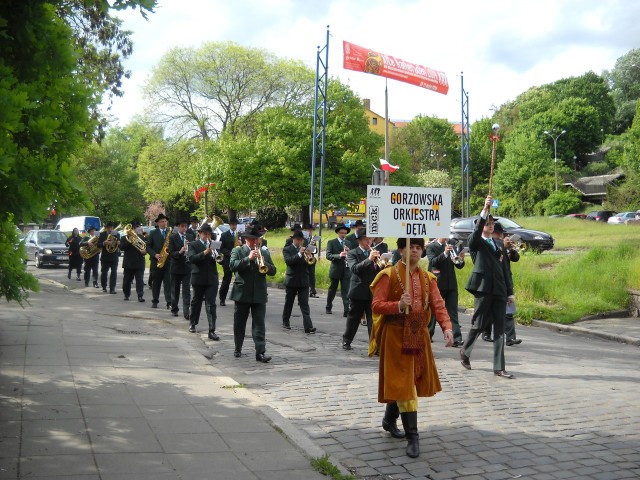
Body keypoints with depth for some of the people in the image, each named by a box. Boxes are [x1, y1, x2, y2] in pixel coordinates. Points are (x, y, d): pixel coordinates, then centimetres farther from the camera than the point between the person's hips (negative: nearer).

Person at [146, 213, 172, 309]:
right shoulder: (153, 233, 5)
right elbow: (148, 246, 2)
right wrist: (155, 254, -12)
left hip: (168, 261, 0)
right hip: (156, 261, 0)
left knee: (168, 282, -6)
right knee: (155, 282, 8)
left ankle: (169, 302, -9)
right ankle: (155, 301, 18)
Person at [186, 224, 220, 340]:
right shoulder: (193, 245, 0)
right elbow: (191, 258, -16)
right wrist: (204, 253, -27)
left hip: (212, 279, 1)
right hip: (198, 278, -1)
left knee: (211, 304, -5)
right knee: (196, 302, 15)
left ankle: (212, 331, -7)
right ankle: (192, 323, 38)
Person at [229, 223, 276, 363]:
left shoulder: (264, 252, 11)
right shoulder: (237, 251, 2)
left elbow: (273, 271, 5)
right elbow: (233, 266, -15)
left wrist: (264, 264, -14)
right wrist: (248, 258, -24)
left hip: (259, 294, 1)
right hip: (242, 293, -1)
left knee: (259, 324, -4)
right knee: (239, 324, 11)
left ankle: (260, 352, -7)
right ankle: (238, 349, 26)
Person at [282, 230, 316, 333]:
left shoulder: (305, 249, 9)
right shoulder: (287, 250, -1)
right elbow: (288, 261, -19)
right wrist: (299, 254, -28)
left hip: (304, 281, 2)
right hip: (291, 280, -2)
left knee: (305, 304, -5)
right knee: (288, 303, 12)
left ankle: (308, 326, -13)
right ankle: (285, 322, 28)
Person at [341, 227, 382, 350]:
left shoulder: (375, 253, 10)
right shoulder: (352, 253, -2)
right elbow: (354, 268, -20)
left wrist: (378, 263, -16)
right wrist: (369, 259, -31)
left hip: (373, 292, 2)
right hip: (358, 292, -2)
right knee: (353, 319, 13)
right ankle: (346, 341, 30)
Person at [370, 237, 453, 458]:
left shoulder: (427, 278, 8)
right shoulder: (388, 275, -7)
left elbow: (438, 304, -4)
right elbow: (376, 305, -13)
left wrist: (447, 327, -21)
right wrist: (398, 305, -30)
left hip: (419, 337, 6)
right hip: (395, 336, -5)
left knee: (405, 382, 16)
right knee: (403, 384, -7)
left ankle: (390, 420, 40)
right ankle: (412, 437, -3)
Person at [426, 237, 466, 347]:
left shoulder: (451, 247, 13)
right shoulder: (431, 247, 0)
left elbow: (459, 266, 10)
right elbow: (433, 261, -17)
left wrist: (461, 260, -12)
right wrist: (445, 253, -30)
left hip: (451, 284, 4)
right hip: (437, 284, -4)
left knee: (453, 312, -2)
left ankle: (456, 339, -7)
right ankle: (428, 335, 20)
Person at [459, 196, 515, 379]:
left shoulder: (498, 243, 19)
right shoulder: (475, 242, 3)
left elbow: (504, 268, 18)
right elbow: (477, 231, -21)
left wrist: (509, 291, 14)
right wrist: (485, 209, -31)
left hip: (499, 290, 5)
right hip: (483, 288, -5)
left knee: (499, 329, 2)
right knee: (479, 324, 2)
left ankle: (499, 368, 4)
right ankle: (465, 352, 29)